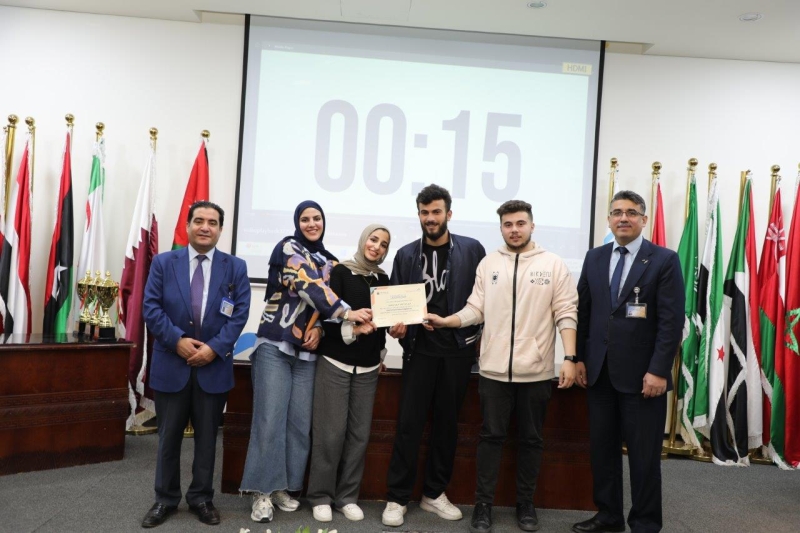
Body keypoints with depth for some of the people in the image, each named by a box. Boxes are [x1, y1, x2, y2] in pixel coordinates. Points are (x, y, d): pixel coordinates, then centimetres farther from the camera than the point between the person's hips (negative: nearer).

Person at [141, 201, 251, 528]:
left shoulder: (235, 267, 2)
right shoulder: (163, 263, 4)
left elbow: (240, 314, -4)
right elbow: (151, 308, -4)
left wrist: (214, 348, -15)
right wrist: (177, 340, -16)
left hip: (214, 366, 0)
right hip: (171, 365, 0)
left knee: (207, 437, 11)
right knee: (169, 436, 11)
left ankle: (201, 498, 26)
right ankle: (166, 499, 26)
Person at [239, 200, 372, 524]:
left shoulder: (330, 262, 15)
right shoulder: (287, 248, -3)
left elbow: (326, 299, 14)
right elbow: (308, 287, -18)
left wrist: (320, 329, -7)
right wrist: (347, 312, -25)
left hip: (307, 352, 5)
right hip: (276, 346, -5)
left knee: (300, 423, 5)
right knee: (270, 420, -6)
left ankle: (282, 488, 18)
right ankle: (262, 492, 5)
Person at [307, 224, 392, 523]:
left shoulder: (383, 280, 9)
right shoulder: (340, 272, -3)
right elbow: (326, 315, -10)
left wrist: (381, 353, 7)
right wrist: (352, 329, -24)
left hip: (368, 366, 4)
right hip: (335, 362, -4)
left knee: (359, 432, 5)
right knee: (331, 431, -3)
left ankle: (347, 496, 17)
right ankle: (321, 496, 12)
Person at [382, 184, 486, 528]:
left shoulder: (471, 250, 0)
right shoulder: (406, 254, 4)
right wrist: (396, 326, -14)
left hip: (458, 350, 0)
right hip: (420, 349, 0)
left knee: (447, 423, 10)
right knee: (409, 424, 0)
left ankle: (434, 494, 25)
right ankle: (397, 498, 12)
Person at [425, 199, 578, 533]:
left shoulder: (553, 264, 1)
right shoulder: (488, 263, 6)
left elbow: (566, 314, -3)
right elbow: (475, 309, 3)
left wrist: (570, 358, -10)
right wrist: (445, 321, -11)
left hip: (536, 371, 0)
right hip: (494, 369, 1)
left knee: (530, 439, 12)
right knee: (491, 436, 8)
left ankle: (526, 504, 28)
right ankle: (483, 505, 20)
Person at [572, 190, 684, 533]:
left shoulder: (664, 260, -3)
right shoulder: (594, 258, 10)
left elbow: (672, 321, -9)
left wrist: (658, 371, -15)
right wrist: (579, 358, 6)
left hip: (642, 374, -4)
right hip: (599, 371, 4)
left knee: (644, 454, 5)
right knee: (602, 447, 12)